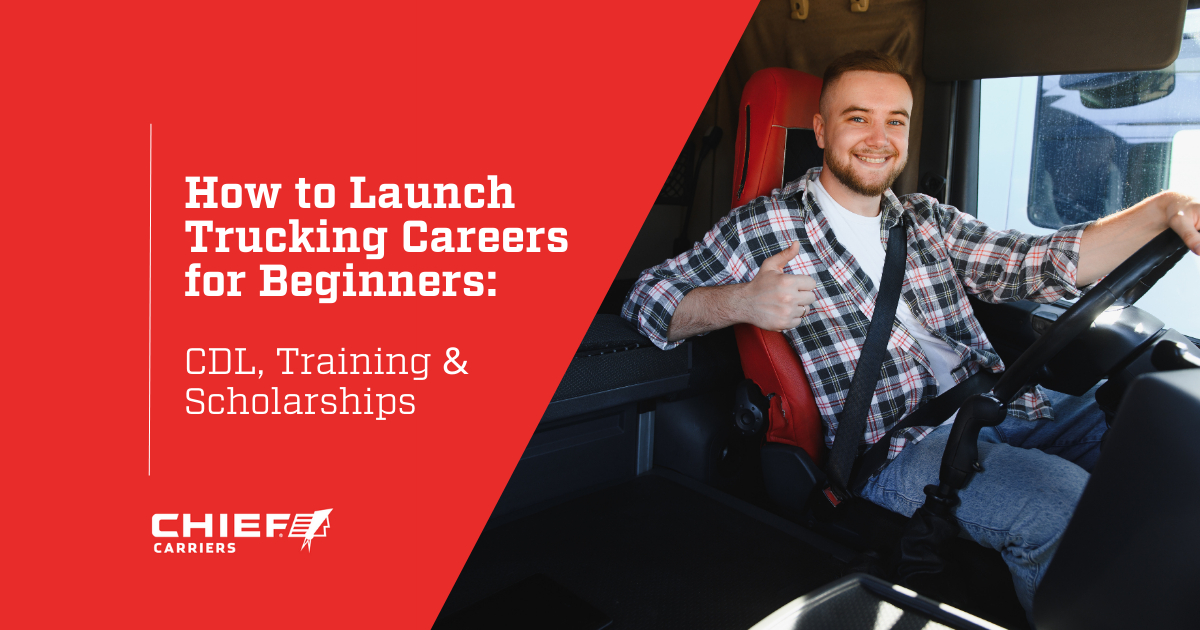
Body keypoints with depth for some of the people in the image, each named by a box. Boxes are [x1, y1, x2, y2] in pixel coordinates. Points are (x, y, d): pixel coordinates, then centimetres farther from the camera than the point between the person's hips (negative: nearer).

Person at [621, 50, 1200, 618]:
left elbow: (1038, 264, 8)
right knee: (1071, 509, -27)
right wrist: (739, 302, -19)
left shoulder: (928, 219, 17)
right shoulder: (764, 226, 0)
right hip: (897, 441, -7)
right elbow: (646, 296, 0)